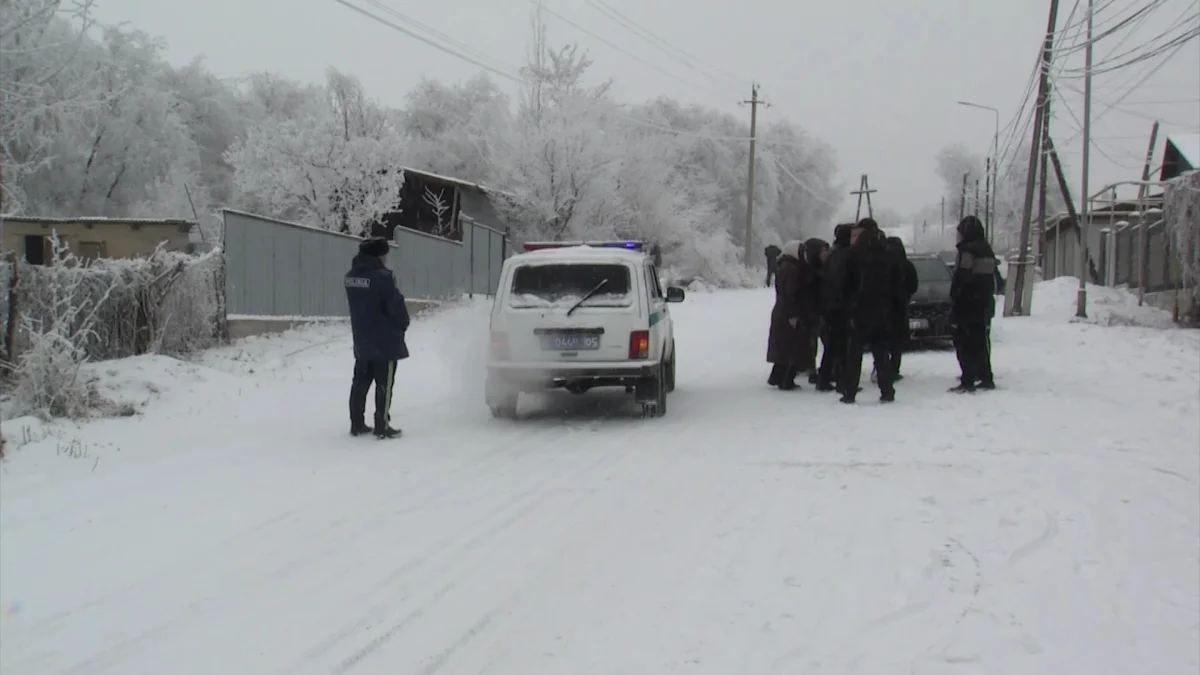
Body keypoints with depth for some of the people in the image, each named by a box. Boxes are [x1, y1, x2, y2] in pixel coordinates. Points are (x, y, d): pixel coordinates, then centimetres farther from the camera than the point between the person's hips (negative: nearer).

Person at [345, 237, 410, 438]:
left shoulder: (351, 276, 6)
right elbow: (396, 306, -17)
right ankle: (382, 426, -1)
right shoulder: (382, 276, -19)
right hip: (385, 341, -7)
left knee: (360, 382, 13)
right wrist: (403, 325, 1)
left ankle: (357, 423, 17)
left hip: (362, 340, 7)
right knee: (384, 385, -1)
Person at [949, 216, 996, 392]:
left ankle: (968, 381, -11)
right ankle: (986, 378, 17)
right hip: (984, 305, 9)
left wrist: (953, 302, -11)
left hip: (968, 305, -9)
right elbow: (993, 279, 17)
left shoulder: (967, 250, -16)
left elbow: (960, 279, -19)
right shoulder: (987, 250, 12)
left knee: (965, 344, -7)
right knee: (981, 342, 15)